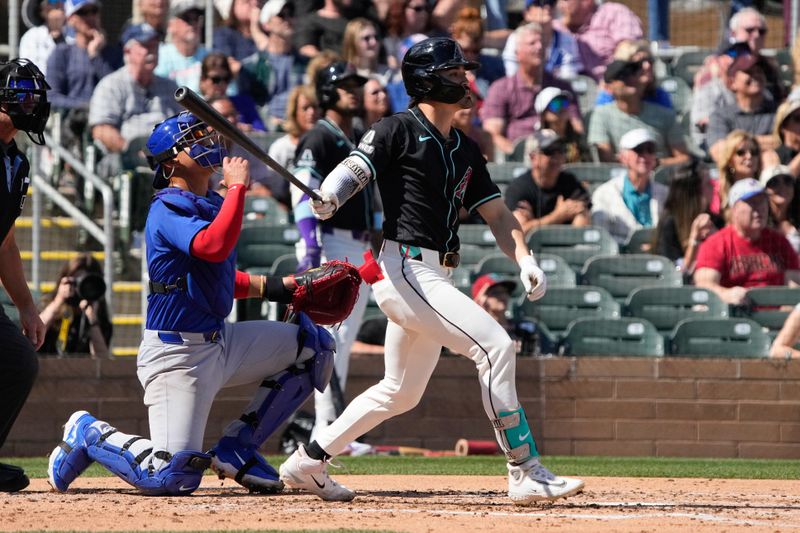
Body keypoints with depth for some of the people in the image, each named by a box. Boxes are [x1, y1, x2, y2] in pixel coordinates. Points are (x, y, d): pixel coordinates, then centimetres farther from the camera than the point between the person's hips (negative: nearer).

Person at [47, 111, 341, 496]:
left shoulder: (213, 205, 12)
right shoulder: (167, 210, -15)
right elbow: (212, 247, -35)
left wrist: (278, 287, 14)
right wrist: (237, 187, -26)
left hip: (221, 341, 9)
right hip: (177, 356, -9)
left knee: (312, 343, 7)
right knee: (170, 478, -17)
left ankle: (236, 449, 8)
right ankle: (89, 434, 13)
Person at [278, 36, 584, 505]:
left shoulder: (465, 150, 18)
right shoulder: (400, 130, -5)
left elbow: (496, 213, 15)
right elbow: (353, 171, -17)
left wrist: (525, 260, -2)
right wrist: (327, 199, -40)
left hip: (434, 278, 9)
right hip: (403, 268, -9)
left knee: (402, 392, 16)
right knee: (495, 344, -18)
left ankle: (308, 463, 24)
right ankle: (527, 474, -17)